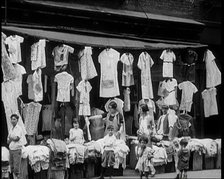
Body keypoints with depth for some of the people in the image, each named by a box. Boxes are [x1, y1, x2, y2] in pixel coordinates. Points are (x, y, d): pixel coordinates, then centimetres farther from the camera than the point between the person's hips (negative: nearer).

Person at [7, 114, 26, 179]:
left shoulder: (19, 128, -7)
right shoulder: (11, 129, 15)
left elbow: (16, 138, -17)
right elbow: (8, 141, 13)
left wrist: (10, 137, 0)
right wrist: (13, 138, -6)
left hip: (17, 150, -7)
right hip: (11, 149, 7)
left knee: (17, 167, -7)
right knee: (12, 167, 10)